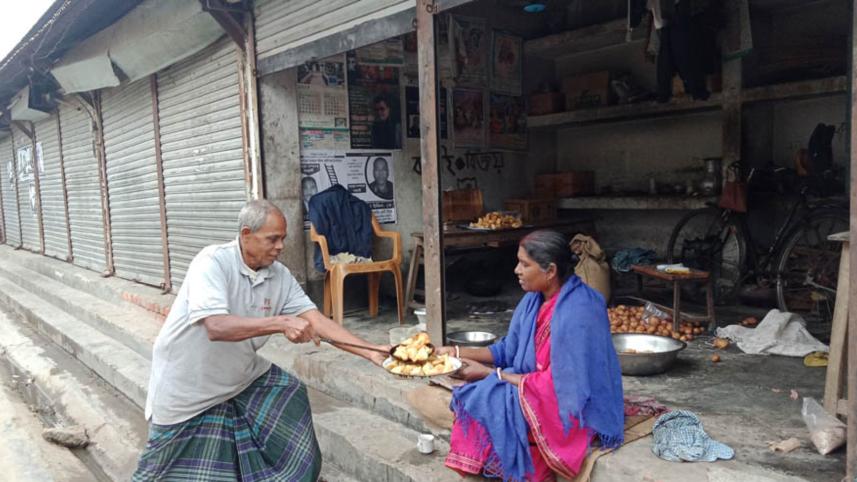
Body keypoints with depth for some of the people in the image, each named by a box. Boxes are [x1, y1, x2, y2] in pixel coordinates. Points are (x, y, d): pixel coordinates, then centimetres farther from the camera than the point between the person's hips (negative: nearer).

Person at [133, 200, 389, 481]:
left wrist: (370, 352, -20)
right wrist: (280, 323, -45)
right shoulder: (213, 262, -26)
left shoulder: (280, 276, -9)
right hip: (188, 387, -5)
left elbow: (316, 319, -12)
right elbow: (216, 326, -38)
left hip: (239, 379, 6)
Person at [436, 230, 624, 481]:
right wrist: (457, 352, 0)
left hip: (576, 410, -7)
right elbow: (509, 351, 9)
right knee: (478, 397, -11)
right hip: (545, 392, 8)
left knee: (489, 403, -19)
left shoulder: (578, 312, -25)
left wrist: (492, 374, -18)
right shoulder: (535, 299, 0)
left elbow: (561, 383, -23)